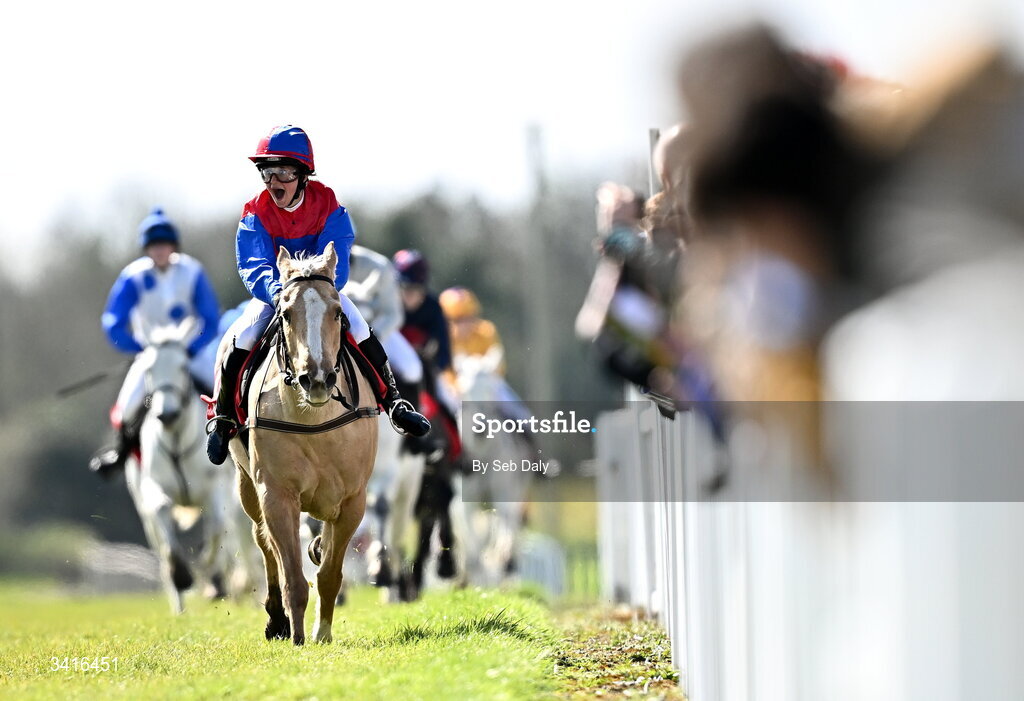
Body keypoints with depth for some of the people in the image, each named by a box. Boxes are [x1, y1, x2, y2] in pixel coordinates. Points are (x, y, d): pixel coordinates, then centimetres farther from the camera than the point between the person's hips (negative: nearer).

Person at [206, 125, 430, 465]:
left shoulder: (327, 206, -14)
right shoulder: (255, 214, -13)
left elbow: (335, 264, -21)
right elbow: (253, 266, -25)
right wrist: (276, 290, -47)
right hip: (272, 295, 0)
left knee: (363, 334, -20)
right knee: (237, 342, -22)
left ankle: (392, 401, -2)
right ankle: (223, 418, -4)